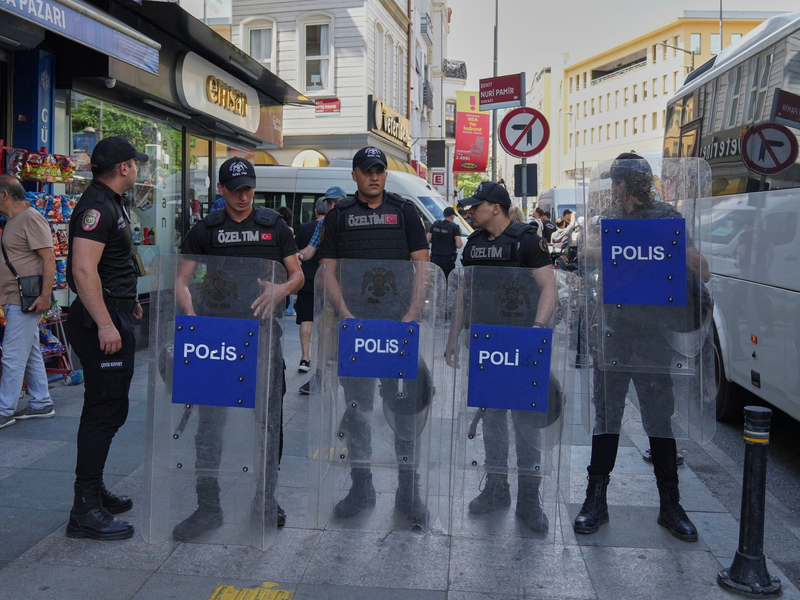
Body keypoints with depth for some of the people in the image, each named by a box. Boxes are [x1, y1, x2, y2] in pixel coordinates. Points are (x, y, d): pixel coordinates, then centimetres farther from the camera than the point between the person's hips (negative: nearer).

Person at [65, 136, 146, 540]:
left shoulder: (113, 204, 18)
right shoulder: (96, 207, -16)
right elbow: (83, 269, -26)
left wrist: (128, 301, 28)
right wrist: (105, 324, -29)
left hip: (115, 319, 11)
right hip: (102, 323, -11)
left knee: (110, 409, 17)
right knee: (103, 411, -7)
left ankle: (95, 492, 30)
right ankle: (85, 511, 1)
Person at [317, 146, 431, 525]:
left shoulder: (404, 211, 9)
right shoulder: (339, 215, 9)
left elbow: (422, 266, 4)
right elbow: (327, 269, 6)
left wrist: (413, 314, -7)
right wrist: (344, 313, -8)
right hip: (354, 323, 1)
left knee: (405, 406, 1)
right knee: (357, 406, 7)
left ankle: (408, 489, 13)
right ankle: (361, 485, 21)